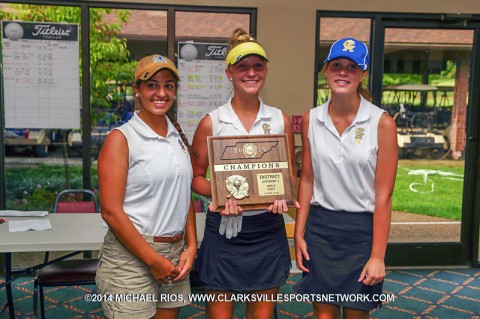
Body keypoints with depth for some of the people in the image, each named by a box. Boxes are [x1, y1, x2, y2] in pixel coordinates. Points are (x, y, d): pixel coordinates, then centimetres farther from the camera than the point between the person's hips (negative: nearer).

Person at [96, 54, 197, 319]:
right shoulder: (121, 139, -9)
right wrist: (154, 260, -12)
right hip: (131, 257, -5)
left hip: (176, 254, 6)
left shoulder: (178, 135, 9)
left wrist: (191, 247, 2)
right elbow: (111, 212, -13)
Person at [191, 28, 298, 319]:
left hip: (268, 229, 2)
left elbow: (290, 173, 10)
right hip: (224, 229, -2)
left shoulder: (281, 120, 2)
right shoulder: (211, 122, -4)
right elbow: (196, 177, 2)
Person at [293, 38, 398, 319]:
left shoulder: (382, 123, -10)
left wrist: (378, 256, -11)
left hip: (362, 229, -2)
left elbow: (383, 195, -10)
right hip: (320, 227, 3)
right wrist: (299, 234, 3)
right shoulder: (311, 119, 0)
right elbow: (307, 180, 6)